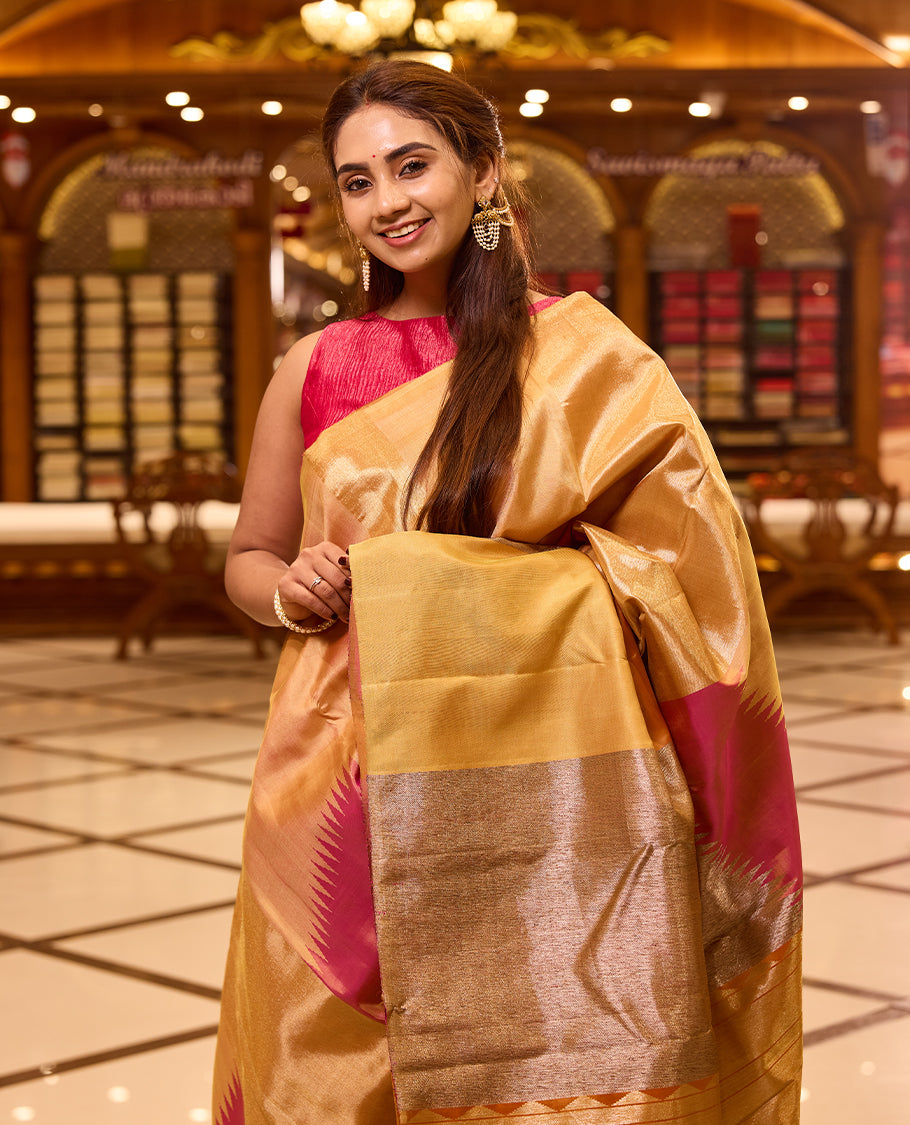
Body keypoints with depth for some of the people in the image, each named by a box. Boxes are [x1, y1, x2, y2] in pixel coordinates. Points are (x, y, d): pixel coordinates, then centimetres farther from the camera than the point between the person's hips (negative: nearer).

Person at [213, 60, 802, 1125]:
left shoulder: (583, 354, 0)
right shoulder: (315, 370, 8)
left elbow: (686, 558, -3)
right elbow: (249, 557, 18)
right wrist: (289, 590, -4)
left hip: (535, 787, -2)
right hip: (350, 785, 3)